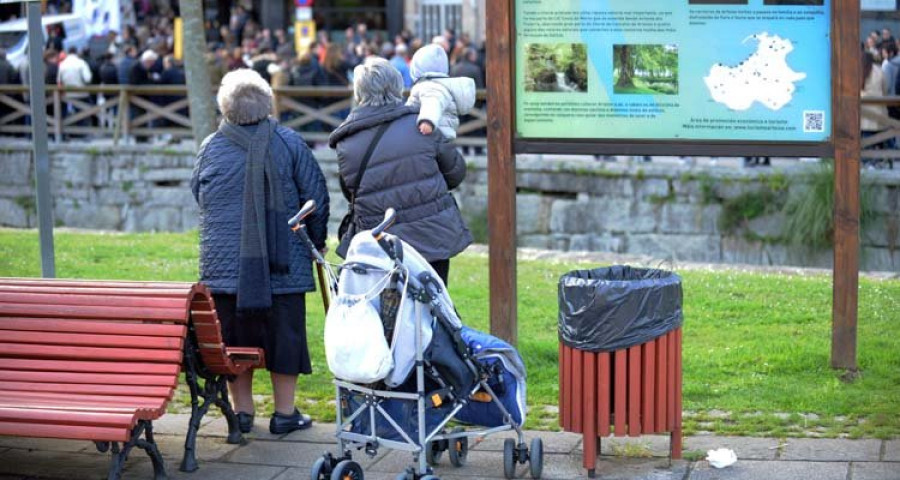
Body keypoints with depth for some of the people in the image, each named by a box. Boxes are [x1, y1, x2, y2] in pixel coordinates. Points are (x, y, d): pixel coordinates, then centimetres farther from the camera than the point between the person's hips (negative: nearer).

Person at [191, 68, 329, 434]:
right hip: (283, 263, -1)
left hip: (224, 263, 1)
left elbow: (198, 195, 15)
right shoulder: (288, 142, -4)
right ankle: (285, 413, 11)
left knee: (235, 336, 10)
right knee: (284, 332, 7)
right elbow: (316, 195, 0)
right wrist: (316, 240, 14)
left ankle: (242, 411, 16)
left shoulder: (211, 147, 0)